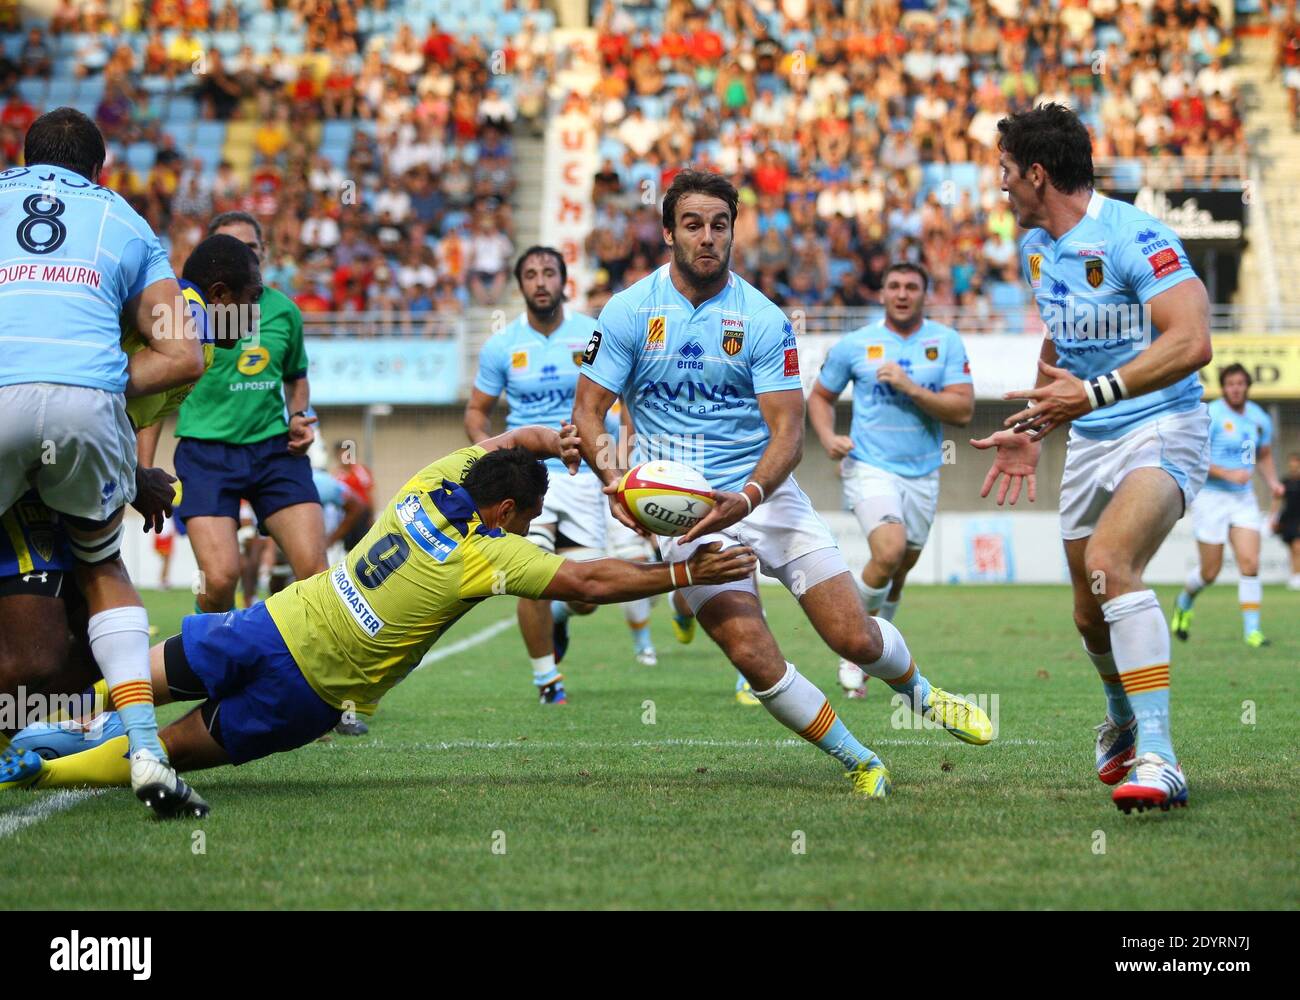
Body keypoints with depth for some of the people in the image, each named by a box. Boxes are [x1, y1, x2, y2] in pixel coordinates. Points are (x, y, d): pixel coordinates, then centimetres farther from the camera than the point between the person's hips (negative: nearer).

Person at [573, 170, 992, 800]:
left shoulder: (764, 321, -5)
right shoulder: (629, 312, -4)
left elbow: (787, 430, -10)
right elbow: (588, 409, -1)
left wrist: (746, 498, -30)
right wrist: (610, 474, -22)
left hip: (765, 495, 1)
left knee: (856, 638, -4)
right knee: (750, 653, -19)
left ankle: (921, 695, 32)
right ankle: (858, 764, 1)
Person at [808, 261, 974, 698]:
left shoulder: (946, 342, 0)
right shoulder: (854, 345, -1)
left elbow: (963, 409, -8)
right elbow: (820, 395, 13)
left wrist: (911, 388, -19)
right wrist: (828, 437, -5)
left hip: (923, 474, 3)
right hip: (870, 466, -3)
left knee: (899, 571, 11)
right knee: (889, 552, -25)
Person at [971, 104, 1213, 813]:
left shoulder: (1134, 237, -19)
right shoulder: (1035, 247, 10)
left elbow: (1191, 342, -29)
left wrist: (1092, 393, -32)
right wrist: (1032, 428, 21)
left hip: (1163, 429, -8)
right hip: (1089, 442, 8)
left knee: (1110, 562, -31)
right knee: (1090, 613, 11)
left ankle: (1157, 759, -32)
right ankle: (1123, 724, 42)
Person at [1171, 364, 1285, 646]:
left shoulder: (1259, 418, 7)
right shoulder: (1211, 416, -12)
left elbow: (1264, 456, 22)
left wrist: (1272, 481, 4)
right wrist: (1227, 473, -25)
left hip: (1244, 498, 4)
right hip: (1211, 497, -4)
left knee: (1250, 564, -11)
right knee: (1209, 572, 2)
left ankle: (1252, 630, -7)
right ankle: (1184, 602, 35)